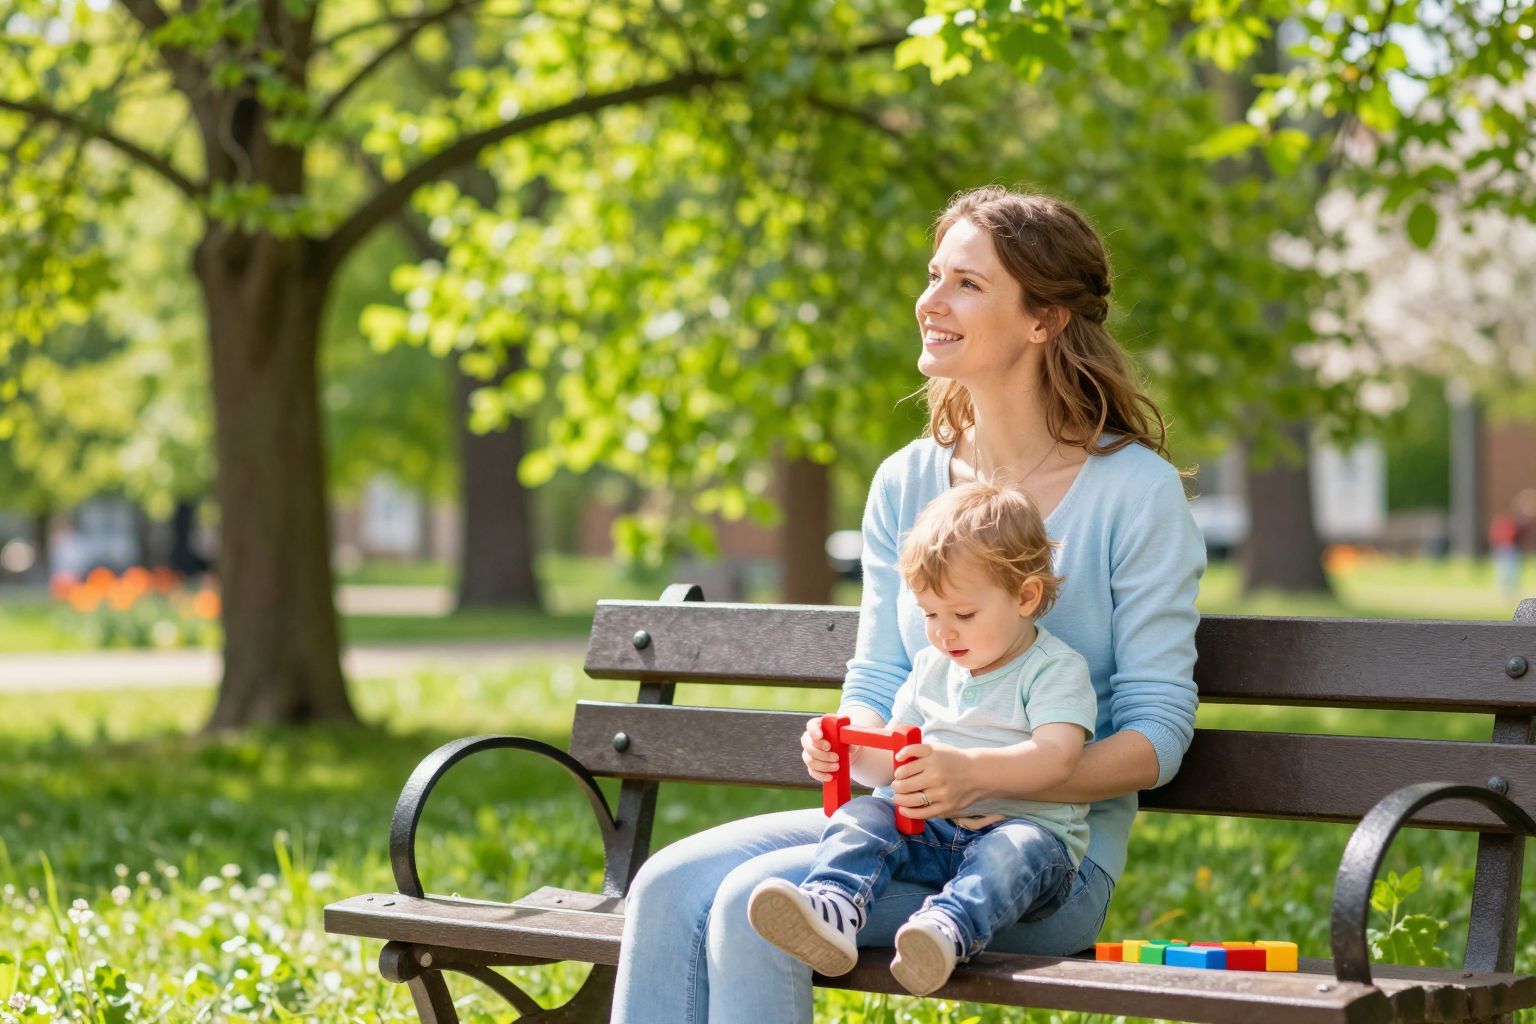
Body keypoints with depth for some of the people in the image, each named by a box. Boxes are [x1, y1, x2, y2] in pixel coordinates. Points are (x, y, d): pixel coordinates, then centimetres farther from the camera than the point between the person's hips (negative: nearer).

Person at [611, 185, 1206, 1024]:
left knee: (756, 902, -27)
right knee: (668, 886, -19)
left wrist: (984, 775, -24)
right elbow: (878, 680, 13)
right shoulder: (905, 484, 11)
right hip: (900, 822, 6)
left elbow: (1156, 738, -9)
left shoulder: (1134, 491, -7)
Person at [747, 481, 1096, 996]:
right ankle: (833, 907, -45)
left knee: (1020, 851, -37)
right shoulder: (933, 667, 19)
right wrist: (851, 755, -2)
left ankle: (948, 929, -63)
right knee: (863, 814, -18)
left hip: (1027, 827, -5)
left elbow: (1057, 757, -20)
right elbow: (893, 762, 23)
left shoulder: (1055, 669, -2)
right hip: (930, 828, 5)